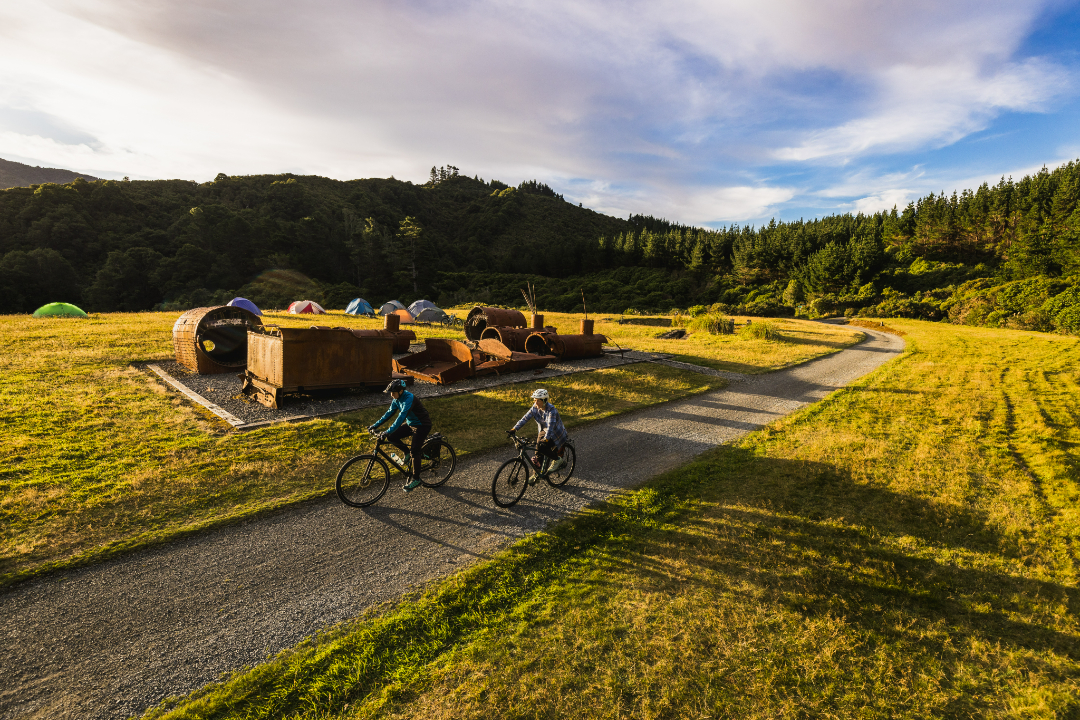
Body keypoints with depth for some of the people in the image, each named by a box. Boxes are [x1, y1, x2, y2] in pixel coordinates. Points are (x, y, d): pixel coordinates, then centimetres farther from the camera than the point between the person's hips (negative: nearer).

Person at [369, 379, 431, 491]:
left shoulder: (409, 399, -30)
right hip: (410, 424, 8)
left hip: (422, 426, -8)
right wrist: (375, 425, -1)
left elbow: (402, 416, -39)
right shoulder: (397, 399, -3)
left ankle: (415, 479, 0)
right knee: (391, 437, -8)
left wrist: (388, 431, -44)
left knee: (414, 451, -14)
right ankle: (406, 453, 16)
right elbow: (389, 413, 6)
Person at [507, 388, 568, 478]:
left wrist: (545, 439, -50)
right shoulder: (535, 407, -9)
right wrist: (514, 429, -23)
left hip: (555, 433, -6)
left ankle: (557, 459, -1)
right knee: (538, 454, -2)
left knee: (541, 447, -25)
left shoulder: (551, 410, -28)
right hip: (544, 432, 6)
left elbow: (550, 426, -38)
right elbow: (525, 418, -12)